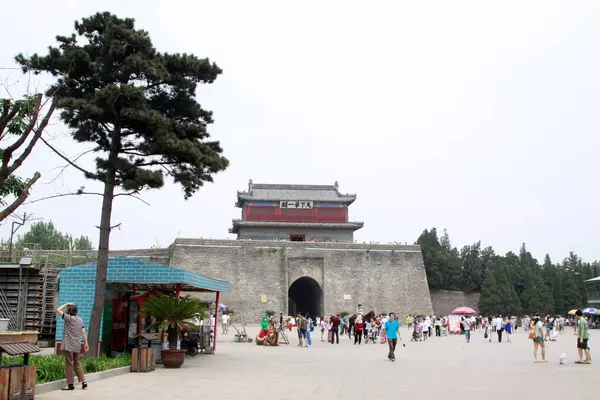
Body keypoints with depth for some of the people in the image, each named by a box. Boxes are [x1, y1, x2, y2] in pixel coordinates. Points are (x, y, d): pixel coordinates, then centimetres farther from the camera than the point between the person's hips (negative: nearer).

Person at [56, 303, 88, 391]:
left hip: (68, 345, -7)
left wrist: (67, 304, 1)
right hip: (77, 345, 7)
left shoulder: (68, 318, -11)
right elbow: (83, 332, 7)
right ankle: (83, 382, 13)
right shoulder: (80, 319, 8)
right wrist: (86, 343, 11)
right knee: (77, 363, 15)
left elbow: (58, 310, -7)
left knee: (69, 364, 0)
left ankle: (71, 384, 3)